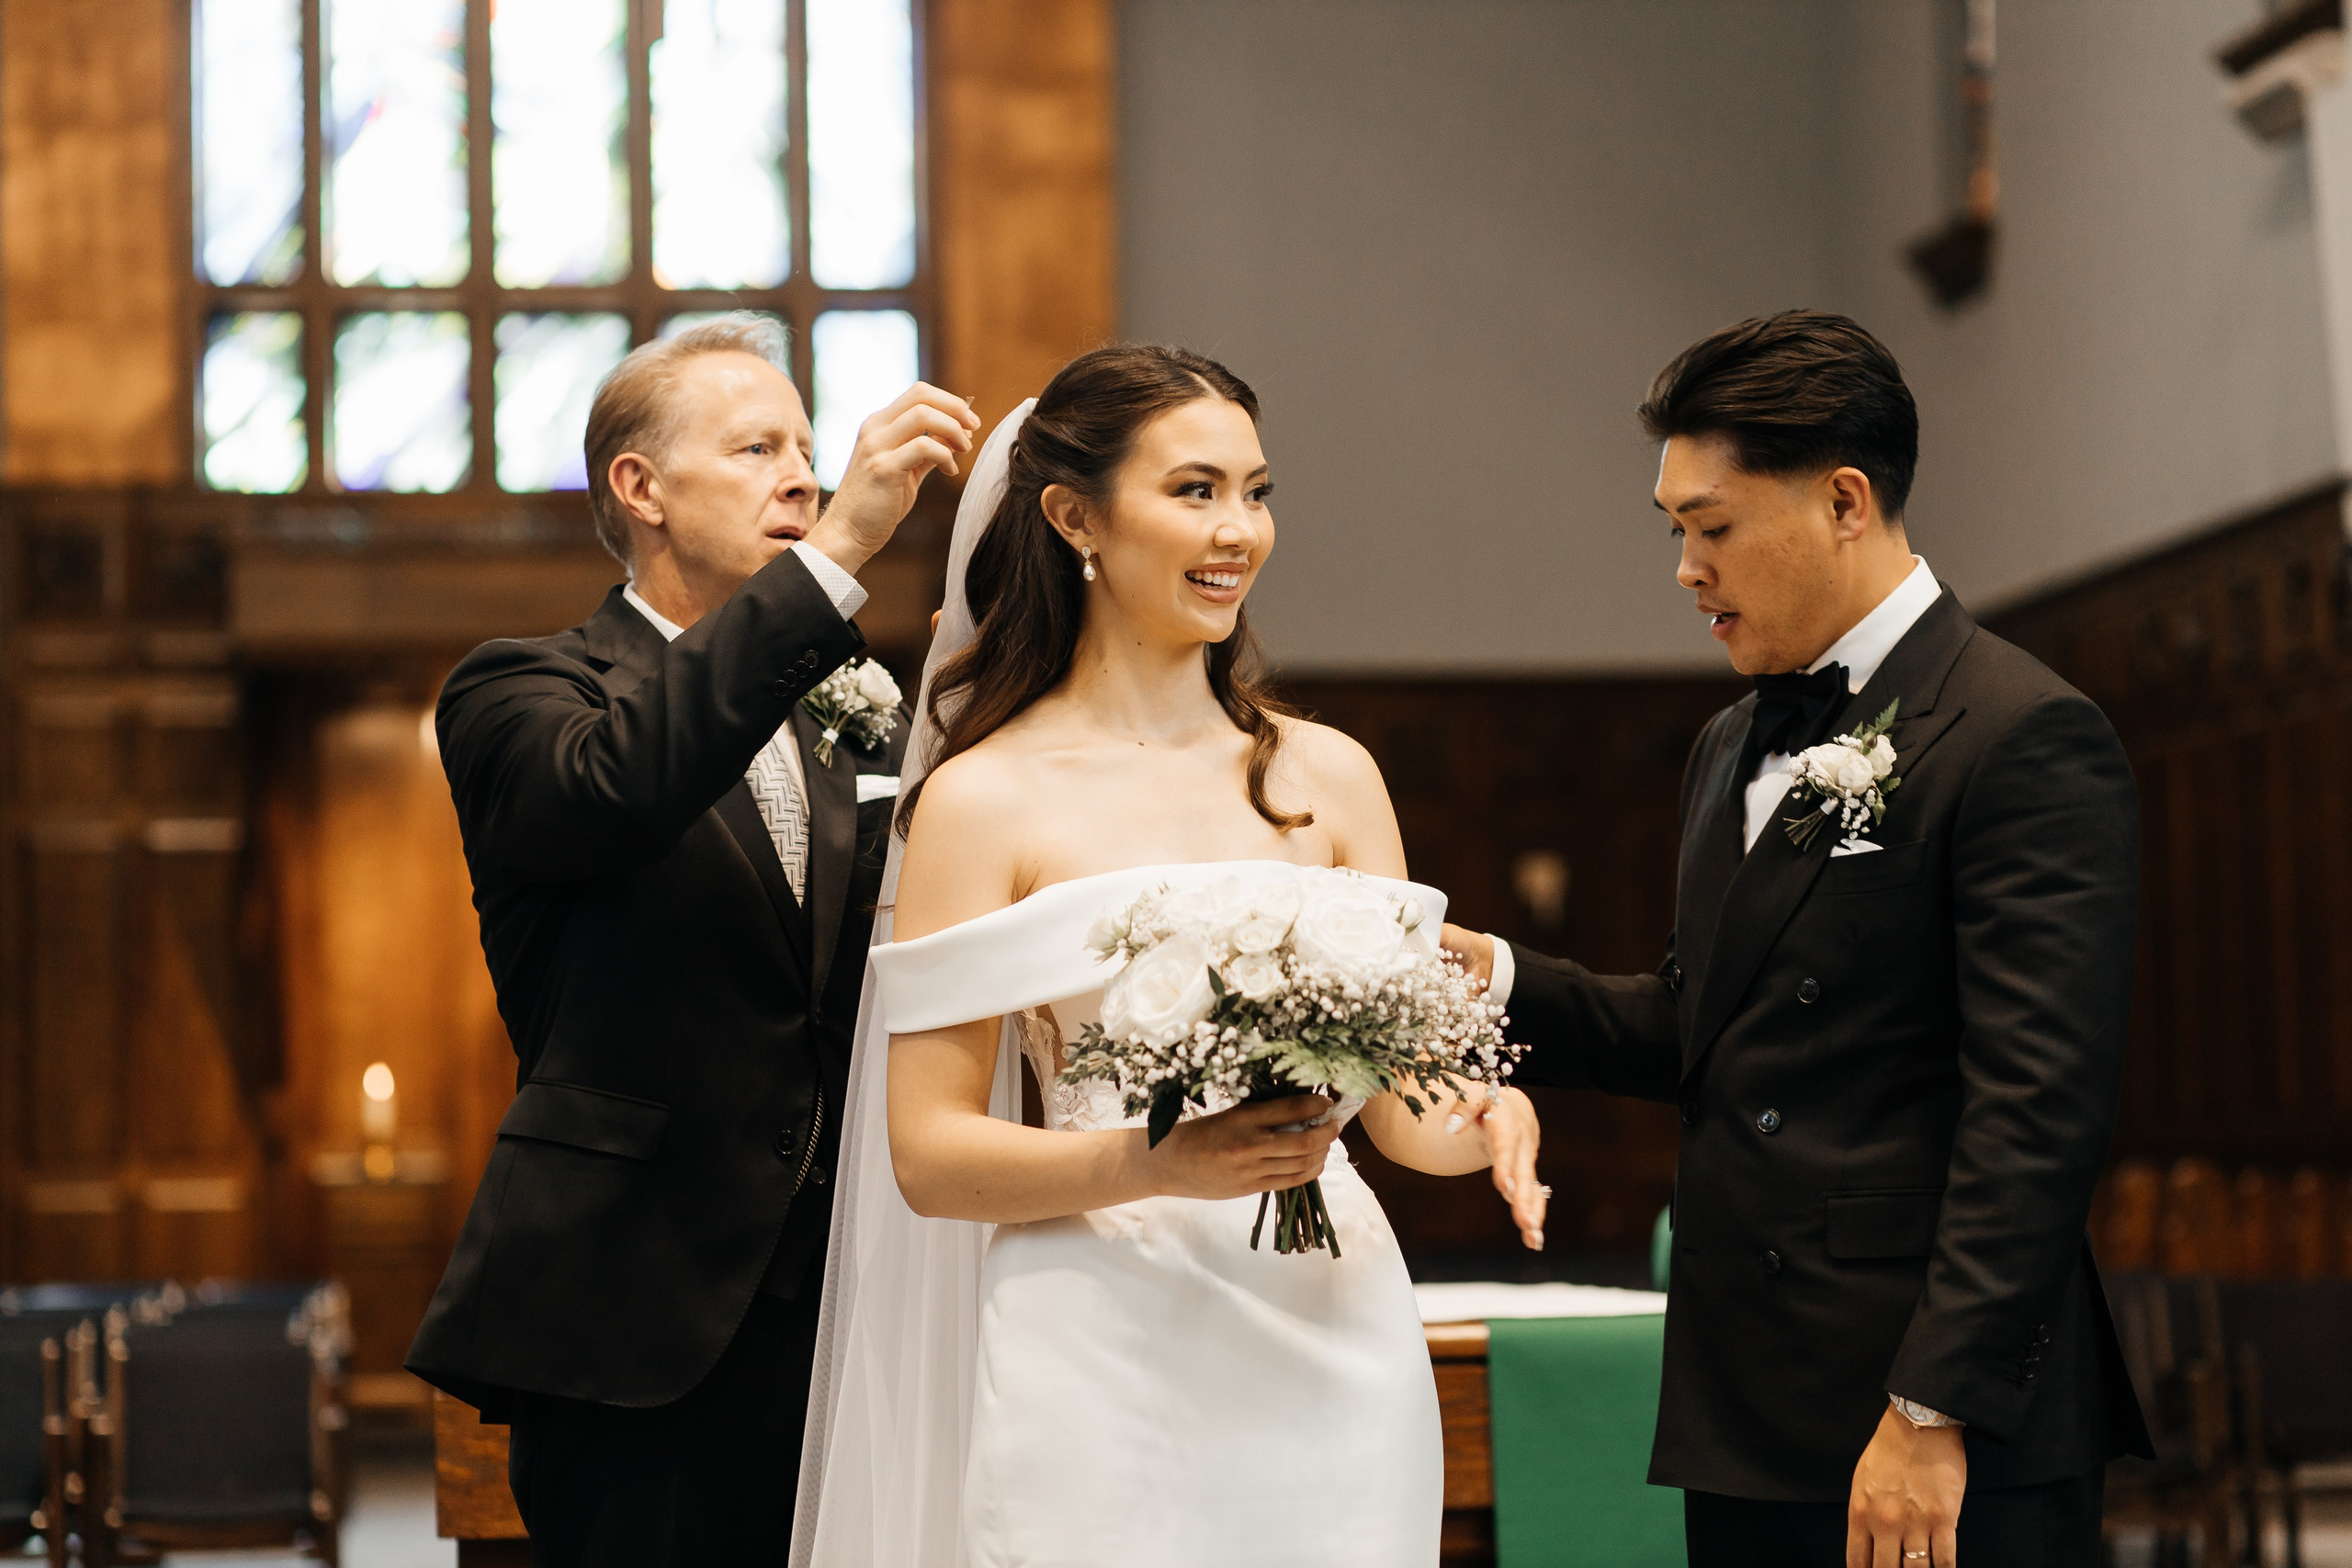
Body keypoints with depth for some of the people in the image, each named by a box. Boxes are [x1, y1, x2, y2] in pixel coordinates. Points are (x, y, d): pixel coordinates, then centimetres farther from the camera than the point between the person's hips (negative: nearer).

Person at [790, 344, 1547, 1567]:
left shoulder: (1327, 775, 9)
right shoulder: (984, 800, -2)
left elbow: (1402, 1098, 12)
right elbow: (928, 1155, -6)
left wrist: (1481, 1121, -11)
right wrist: (1152, 1164, -22)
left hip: (1332, 1342, 4)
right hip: (1103, 1364, -3)